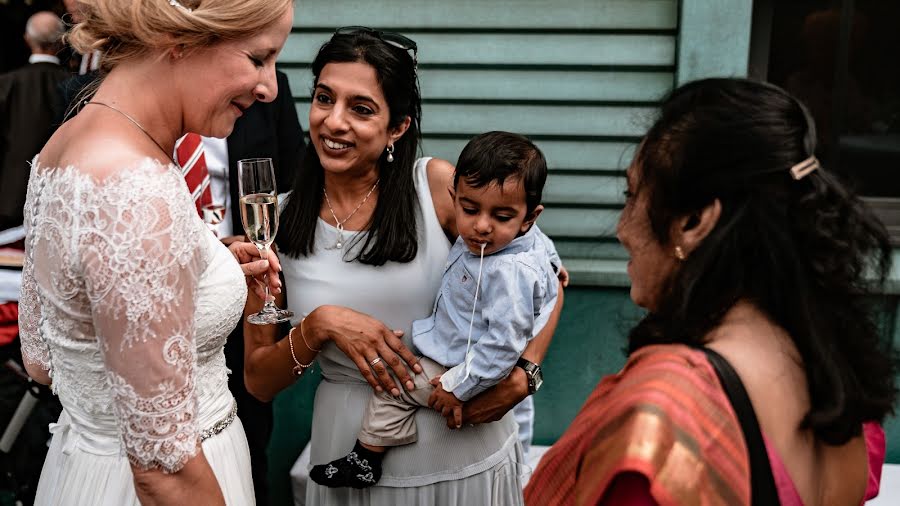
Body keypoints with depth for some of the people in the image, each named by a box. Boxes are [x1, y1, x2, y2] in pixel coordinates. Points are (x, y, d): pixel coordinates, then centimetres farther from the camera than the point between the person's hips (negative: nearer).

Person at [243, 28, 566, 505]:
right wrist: (318, 325, -18)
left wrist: (523, 374, -15)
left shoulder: (437, 184, -11)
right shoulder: (278, 222, -4)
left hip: (468, 453, -1)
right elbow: (259, 381, 0)